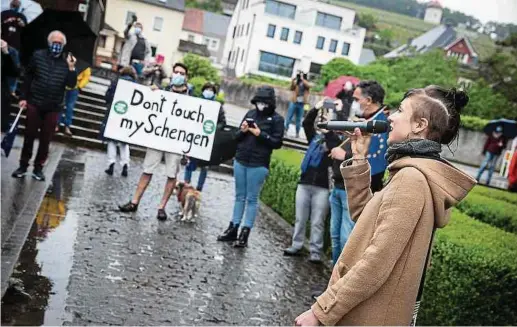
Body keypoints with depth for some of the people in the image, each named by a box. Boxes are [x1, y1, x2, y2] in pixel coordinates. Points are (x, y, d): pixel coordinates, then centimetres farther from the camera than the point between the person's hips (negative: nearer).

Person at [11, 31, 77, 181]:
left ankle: (38, 168, 14)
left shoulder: (66, 62, -3)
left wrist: (71, 69, -23)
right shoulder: (38, 55, -2)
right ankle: (23, 165, 15)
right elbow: (27, 76, 4)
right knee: (29, 135, 5)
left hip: (53, 107, 0)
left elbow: (71, 84, -8)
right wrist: (23, 97, 1)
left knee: (46, 139, 5)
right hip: (34, 103, 0)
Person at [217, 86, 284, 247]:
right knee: (239, 196, 12)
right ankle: (233, 229, 18)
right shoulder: (251, 113, 9)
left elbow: (277, 143, -7)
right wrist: (242, 131, -8)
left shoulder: (276, 119, -4)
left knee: (252, 198, 1)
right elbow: (238, 137, 14)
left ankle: (245, 233, 4)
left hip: (258, 165, -5)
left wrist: (261, 134, -16)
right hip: (240, 161, 5)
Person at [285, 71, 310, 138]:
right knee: (289, 117, -2)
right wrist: (293, 80, -19)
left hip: (301, 104, 0)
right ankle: (285, 130, 1)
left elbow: (308, 86, -15)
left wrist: (302, 79, -14)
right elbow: (291, 88, -7)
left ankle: (297, 133, 7)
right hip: (294, 102, 0)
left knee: (299, 119, 4)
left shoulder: (306, 83, 7)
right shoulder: (296, 82, 7)